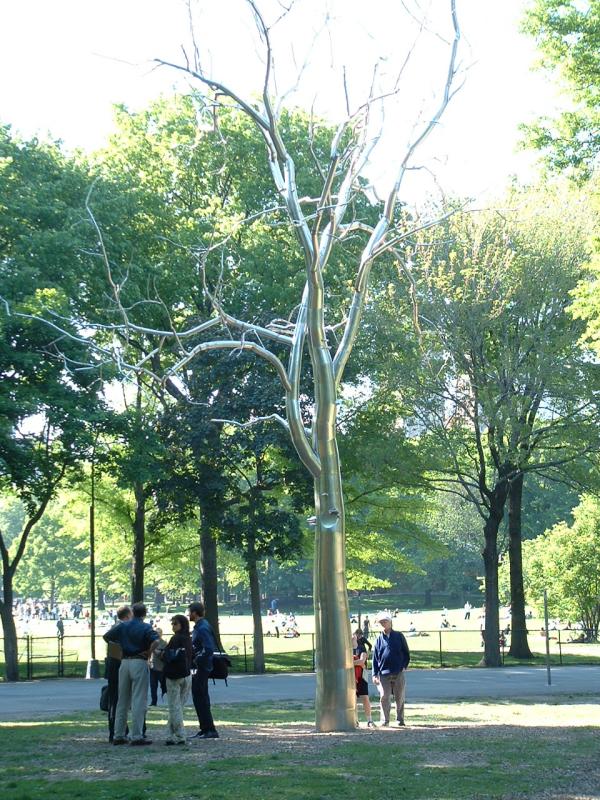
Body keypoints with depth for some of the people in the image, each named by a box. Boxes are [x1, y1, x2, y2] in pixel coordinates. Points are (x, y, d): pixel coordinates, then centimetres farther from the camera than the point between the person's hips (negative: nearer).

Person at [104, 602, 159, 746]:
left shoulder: (123, 626, 7)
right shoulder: (146, 627, -6)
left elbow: (106, 636, 10)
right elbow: (156, 641, -22)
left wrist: (120, 647, 14)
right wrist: (149, 653, -7)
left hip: (125, 662, 5)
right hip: (139, 663, -5)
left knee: (122, 700, 11)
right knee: (139, 700, -3)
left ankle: (119, 735, 13)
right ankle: (137, 736, -6)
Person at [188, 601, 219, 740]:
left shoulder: (202, 628, -17)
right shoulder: (199, 626, 14)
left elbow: (208, 649, -25)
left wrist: (197, 662, -21)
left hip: (201, 668, -10)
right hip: (198, 668, 10)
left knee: (200, 698, -7)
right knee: (199, 698, 14)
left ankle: (210, 730, -4)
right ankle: (205, 729, 20)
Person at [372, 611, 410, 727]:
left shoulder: (399, 636, 5)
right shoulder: (379, 639, 8)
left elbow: (406, 652, 10)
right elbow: (375, 658, 8)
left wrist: (405, 666, -1)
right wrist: (375, 674, 1)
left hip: (399, 673, 0)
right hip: (384, 674, 0)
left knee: (399, 698, 5)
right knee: (384, 697, -6)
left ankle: (400, 719, 17)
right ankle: (384, 721, 0)